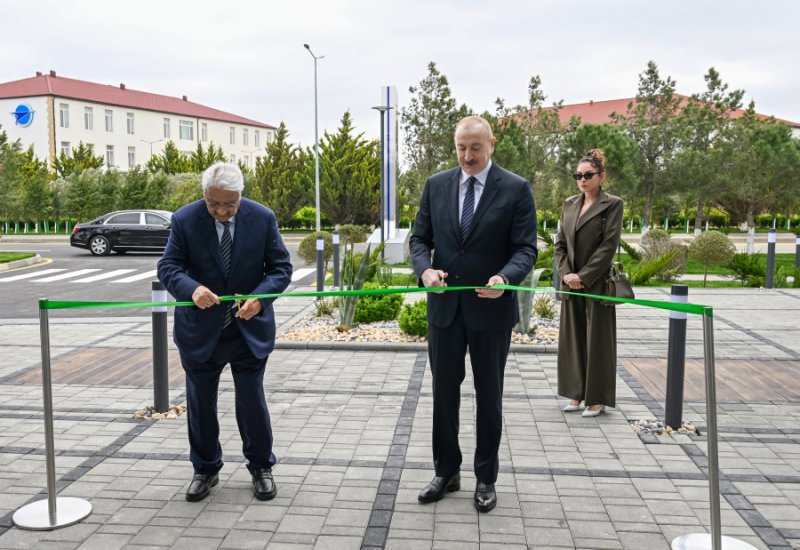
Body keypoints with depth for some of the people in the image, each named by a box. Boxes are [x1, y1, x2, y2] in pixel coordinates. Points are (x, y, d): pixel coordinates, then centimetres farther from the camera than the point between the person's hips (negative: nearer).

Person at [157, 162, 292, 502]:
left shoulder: (263, 218, -8)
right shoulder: (185, 220, -10)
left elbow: (280, 267, -5)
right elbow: (168, 267, -10)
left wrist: (259, 296, -23)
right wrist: (192, 289, -32)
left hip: (250, 328, 0)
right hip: (201, 330, 1)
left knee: (252, 401, 7)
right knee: (200, 403, 12)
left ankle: (261, 467, 27)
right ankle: (205, 470, 32)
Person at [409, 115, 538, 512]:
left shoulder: (516, 189, -5)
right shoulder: (436, 185, 4)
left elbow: (526, 248, -8)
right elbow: (419, 238, 6)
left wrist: (505, 277, -28)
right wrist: (425, 269, -15)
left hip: (491, 309, -3)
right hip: (444, 307, 3)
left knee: (489, 396, 10)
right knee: (444, 393, 12)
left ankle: (486, 479, 26)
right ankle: (446, 472, 29)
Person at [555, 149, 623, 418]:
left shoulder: (612, 204, -5)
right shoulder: (569, 204, 11)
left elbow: (609, 245, -11)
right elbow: (560, 243, 10)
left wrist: (583, 276, -14)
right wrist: (566, 273, -5)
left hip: (597, 283, -5)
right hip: (570, 283, 6)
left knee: (597, 339, 2)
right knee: (572, 338, 10)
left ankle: (597, 399, 13)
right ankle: (577, 394, 22)